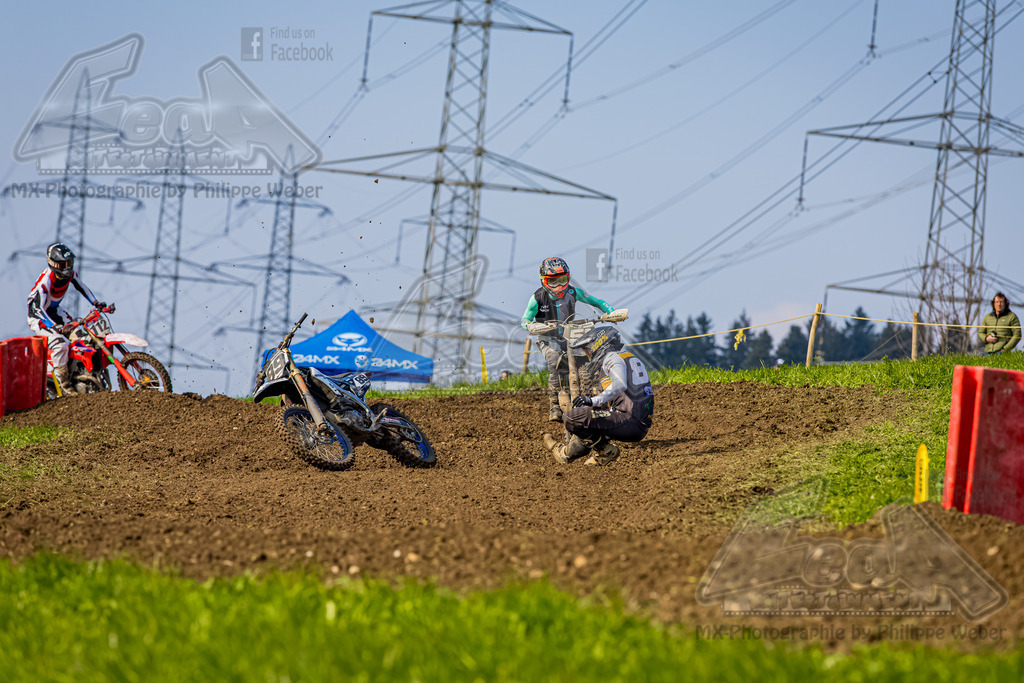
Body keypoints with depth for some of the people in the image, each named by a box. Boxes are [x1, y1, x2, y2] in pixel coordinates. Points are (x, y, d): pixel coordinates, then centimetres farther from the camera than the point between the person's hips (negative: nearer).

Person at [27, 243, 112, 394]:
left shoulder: (70, 273, -7)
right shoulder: (46, 280, -31)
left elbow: (82, 288, 12)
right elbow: (37, 308, -37)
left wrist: (97, 303, -2)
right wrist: (55, 327, -48)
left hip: (55, 311, 8)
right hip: (38, 317, -8)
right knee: (60, 345, -28)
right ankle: (64, 385, -19)